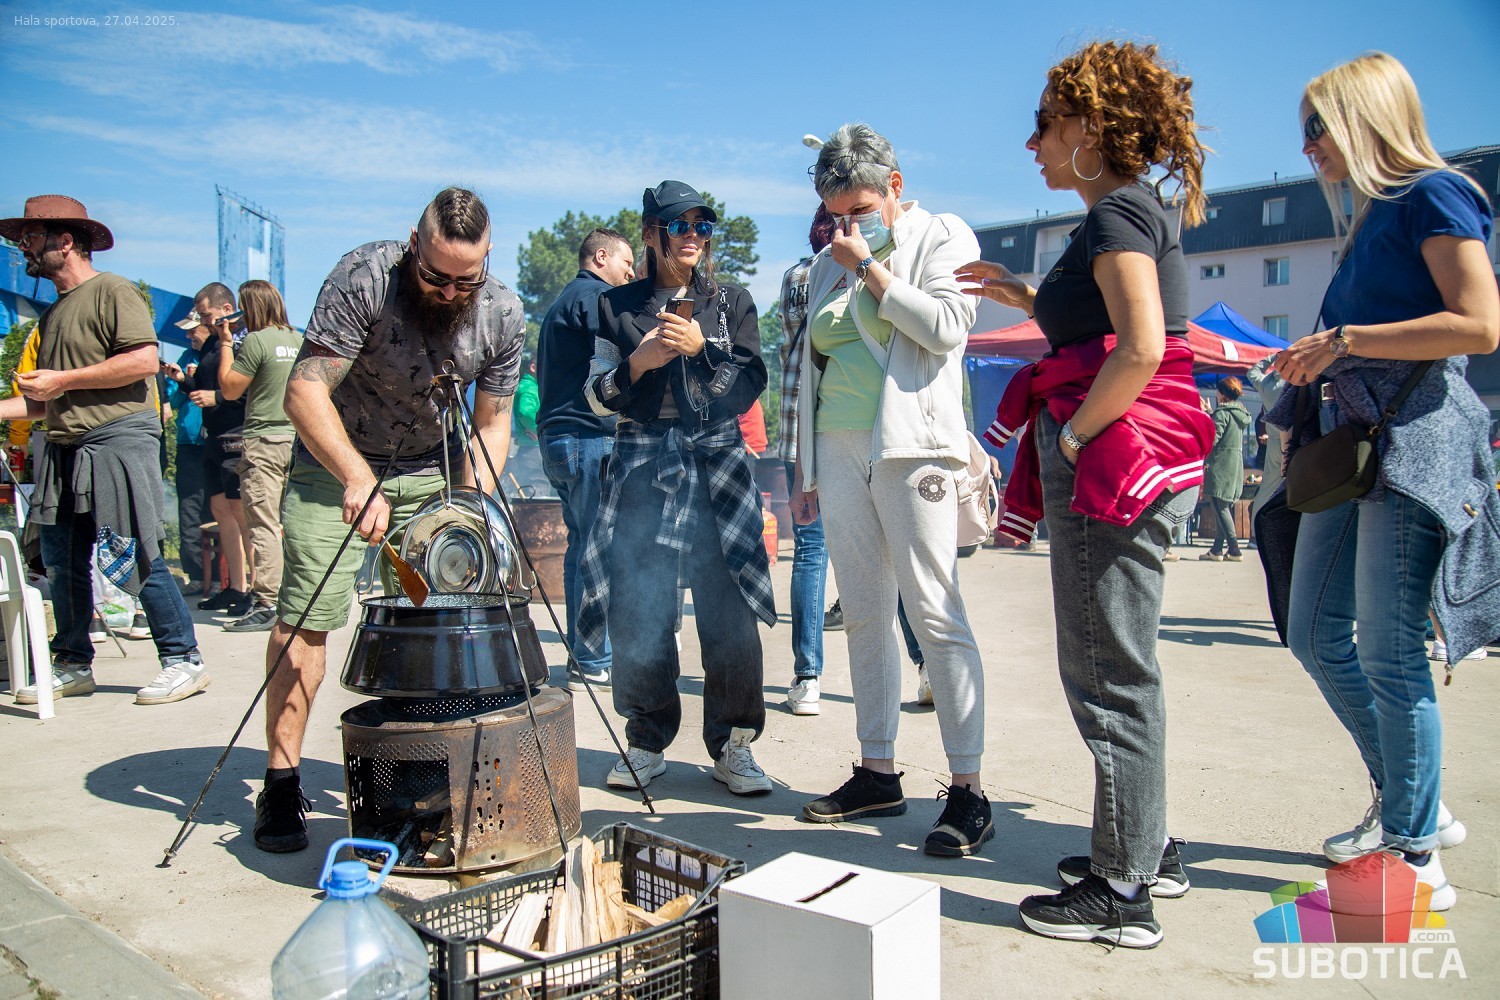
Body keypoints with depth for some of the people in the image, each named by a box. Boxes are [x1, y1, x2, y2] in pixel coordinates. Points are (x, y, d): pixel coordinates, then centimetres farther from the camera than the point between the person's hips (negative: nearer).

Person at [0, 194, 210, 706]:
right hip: (65, 451, 9)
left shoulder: (112, 291, -4)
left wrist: (64, 379, -13)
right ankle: (73, 666, 20)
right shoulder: (54, 313, 24)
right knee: (61, 563, 9)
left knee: (134, 557, -9)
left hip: (118, 440, -9)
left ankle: (184, 660, -1)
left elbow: (145, 360, -18)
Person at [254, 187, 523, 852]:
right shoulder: (365, 278, -24)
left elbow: (492, 422, -3)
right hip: (334, 462, -3)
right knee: (307, 613, -10)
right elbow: (305, 390, -29)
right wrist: (357, 478, -42)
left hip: (434, 472, 3)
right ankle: (281, 781, 0)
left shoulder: (502, 312, -12)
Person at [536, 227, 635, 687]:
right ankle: (596, 661, -5)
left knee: (583, 544, 12)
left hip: (558, 437, 10)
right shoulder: (595, 296, -6)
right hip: (590, 437, -10)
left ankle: (582, 655, 16)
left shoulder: (563, 302, 25)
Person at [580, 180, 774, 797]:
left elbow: (747, 388, 3)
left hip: (716, 464, 0)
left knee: (729, 613, -6)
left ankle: (732, 746, 7)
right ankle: (647, 743, 16)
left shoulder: (731, 302, 11)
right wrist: (639, 361, -8)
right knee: (637, 613, -1)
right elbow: (597, 397, 9)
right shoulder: (618, 306, 11)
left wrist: (700, 347, -11)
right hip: (641, 468, 1)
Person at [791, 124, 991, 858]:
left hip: (911, 447, -6)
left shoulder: (942, 237, 5)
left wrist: (869, 267, -6)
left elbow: (947, 328, -12)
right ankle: (878, 774, 17)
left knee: (934, 615, -10)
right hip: (840, 452, 6)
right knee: (863, 617, 7)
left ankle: (967, 789, -4)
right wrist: (807, 468, 18)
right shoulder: (828, 264, 20)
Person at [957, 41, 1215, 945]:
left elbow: (1141, 350, -23)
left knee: (1109, 674, -4)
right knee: (1122, 665, 17)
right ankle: (1147, 848, 30)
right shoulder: (1142, 213, 20)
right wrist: (1028, 299, 19)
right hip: (1135, 466, 11)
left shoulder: (1116, 212, -11)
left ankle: (1122, 895, 7)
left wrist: (1070, 438, -15)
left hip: (1113, 463, -11)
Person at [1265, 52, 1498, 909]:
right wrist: (1316, 359, 12)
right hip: (1349, 438, 9)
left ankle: (1417, 848, 8)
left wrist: (1345, 339, -16)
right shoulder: (1370, 219, 21)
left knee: (1387, 651, -7)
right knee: (1315, 634, 9)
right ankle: (1408, 806, 25)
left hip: (1416, 437, -9)